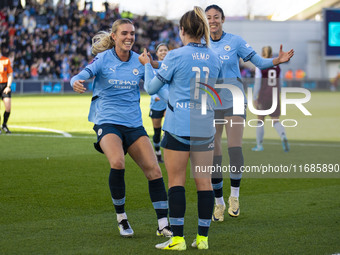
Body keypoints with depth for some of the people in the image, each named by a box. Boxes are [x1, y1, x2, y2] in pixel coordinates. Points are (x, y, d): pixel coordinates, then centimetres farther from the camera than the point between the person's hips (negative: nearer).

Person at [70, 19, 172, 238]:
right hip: (107, 121, -4)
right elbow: (84, 74, -19)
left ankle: (164, 224, 5)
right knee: (118, 163, -28)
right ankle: (121, 217, -7)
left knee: (153, 169, -6)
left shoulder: (139, 61, 5)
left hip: (134, 123, 4)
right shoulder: (103, 59, -4)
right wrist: (76, 82, -41)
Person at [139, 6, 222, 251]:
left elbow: (151, 87, 1)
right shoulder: (214, 58, 5)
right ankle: (203, 237, 10)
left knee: (176, 180, 2)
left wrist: (146, 64, 17)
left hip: (178, 127, -4)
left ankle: (178, 238, 0)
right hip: (205, 127, 4)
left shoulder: (175, 56, -8)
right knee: (204, 181, 7)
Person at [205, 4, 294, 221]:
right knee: (213, 155, 1)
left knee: (235, 148, -17)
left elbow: (259, 62, -1)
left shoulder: (235, 41, -1)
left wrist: (279, 60, -19)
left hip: (233, 100, -2)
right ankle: (219, 202, 15)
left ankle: (234, 196, 1)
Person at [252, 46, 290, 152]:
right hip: (275, 96, 3)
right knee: (276, 121, 3)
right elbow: (279, 83, 13)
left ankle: (259, 145, 16)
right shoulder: (277, 67, 6)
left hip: (263, 97, -3)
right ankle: (283, 137, -26)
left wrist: (254, 99, -9)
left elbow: (257, 84, -11)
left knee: (260, 120, 12)